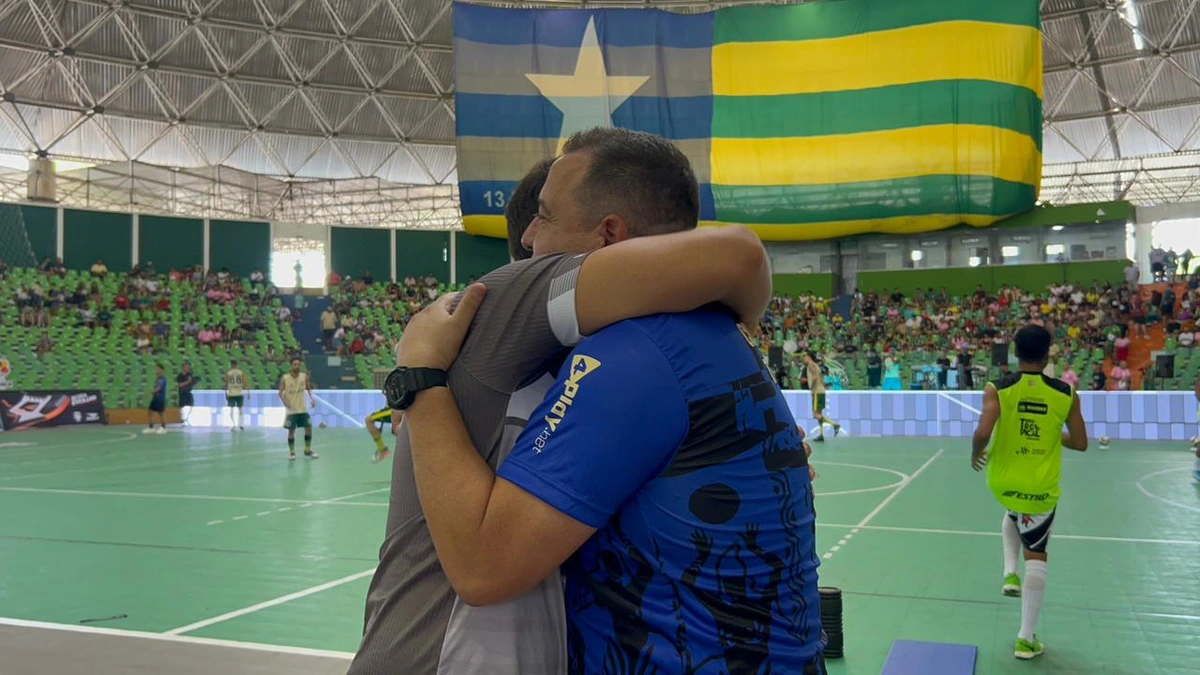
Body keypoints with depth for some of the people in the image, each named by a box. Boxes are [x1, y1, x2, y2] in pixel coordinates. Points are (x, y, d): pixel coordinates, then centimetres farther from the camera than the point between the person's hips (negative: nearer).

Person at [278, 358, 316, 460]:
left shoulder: (304, 376, -2)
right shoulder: (285, 378, -10)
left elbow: (309, 389, 8)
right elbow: (280, 392, -7)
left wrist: (312, 398, -9)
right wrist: (284, 401, -26)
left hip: (303, 409, 3)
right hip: (291, 410, -3)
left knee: (309, 428, 2)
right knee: (291, 431, 0)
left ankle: (308, 451, 17)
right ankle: (291, 452, 15)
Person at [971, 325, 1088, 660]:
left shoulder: (997, 389, -11)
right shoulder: (1066, 394, -6)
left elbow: (982, 433, -23)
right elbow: (1080, 443, -1)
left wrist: (976, 454, -2)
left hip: (1003, 481, 1)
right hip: (1041, 488, -1)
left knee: (1012, 515, 37)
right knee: (1036, 556, 9)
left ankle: (1011, 573, 19)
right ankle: (1027, 638, 11)